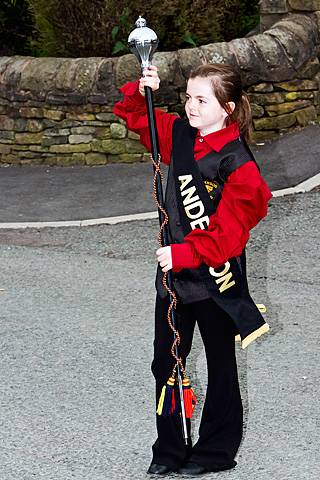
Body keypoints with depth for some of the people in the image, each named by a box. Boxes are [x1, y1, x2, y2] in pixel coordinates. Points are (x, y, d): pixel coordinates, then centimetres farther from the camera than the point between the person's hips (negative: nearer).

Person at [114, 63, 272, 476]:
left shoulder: (237, 163, -20)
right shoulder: (180, 135, 0)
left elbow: (229, 232, -23)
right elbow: (136, 117, 13)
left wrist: (184, 254, -28)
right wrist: (140, 92, -7)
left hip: (216, 278, -7)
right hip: (174, 273, 7)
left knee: (220, 364, 11)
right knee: (166, 361, 13)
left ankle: (216, 450, 24)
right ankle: (169, 450, 25)